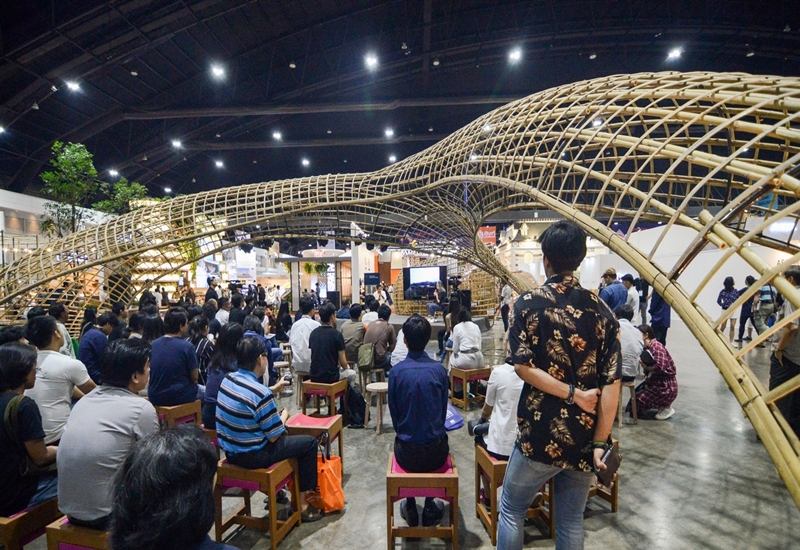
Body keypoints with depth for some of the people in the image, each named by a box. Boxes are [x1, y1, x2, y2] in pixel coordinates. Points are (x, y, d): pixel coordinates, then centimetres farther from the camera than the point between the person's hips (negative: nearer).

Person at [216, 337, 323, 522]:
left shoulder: (227, 379, -4)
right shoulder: (261, 393, -27)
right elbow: (274, 437, -17)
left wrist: (275, 389, 16)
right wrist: (284, 417, 0)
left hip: (230, 451, 8)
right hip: (252, 456, -8)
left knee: (282, 437, 30)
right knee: (309, 442, 5)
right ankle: (303, 503, 15)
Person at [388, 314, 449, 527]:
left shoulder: (396, 371, -13)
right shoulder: (439, 369, -11)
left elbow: (394, 414, -2)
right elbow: (443, 411, 2)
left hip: (407, 455, 0)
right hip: (436, 454, 1)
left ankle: (410, 507, 37)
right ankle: (429, 507, 35)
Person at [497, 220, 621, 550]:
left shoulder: (529, 303, -10)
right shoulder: (600, 310, -1)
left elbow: (523, 367, -18)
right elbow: (611, 383, -5)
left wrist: (573, 394, -11)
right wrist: (601, 442, -2)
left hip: (542, 434, -4)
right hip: (585, 437, 4)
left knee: (511, 510, 18)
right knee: (572, 521, 21)